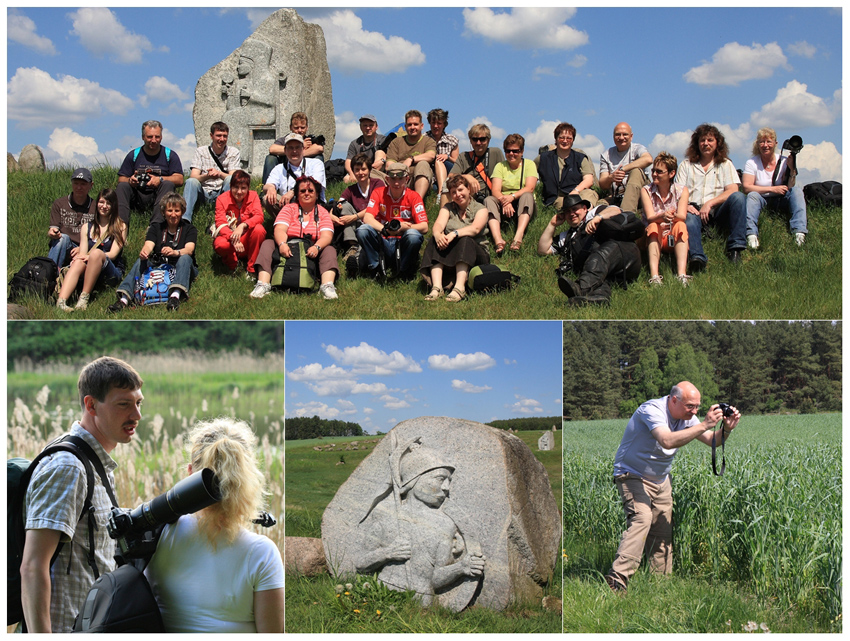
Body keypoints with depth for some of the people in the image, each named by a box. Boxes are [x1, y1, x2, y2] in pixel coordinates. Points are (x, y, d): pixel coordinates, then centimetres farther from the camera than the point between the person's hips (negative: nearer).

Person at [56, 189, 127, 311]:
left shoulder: (120, 227, 10)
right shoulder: (87, 227, 19)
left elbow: (113, 254, -2)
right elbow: (83, 253, 8)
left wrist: (91, 256, -18)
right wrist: (79, 256, -17)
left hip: (112, 273, -2)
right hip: (88, 272, 2)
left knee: (96, 253, -33)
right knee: (79, 262, -32)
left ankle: (84, 298, -37)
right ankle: (61, 301, -54)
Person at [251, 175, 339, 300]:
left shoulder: (322, 212, 10)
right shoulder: (289, 209, 10)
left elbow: (326, 236, -7)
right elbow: (280, 229, -8)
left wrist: (317, 247, -31)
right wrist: (282, 244, -32)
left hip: (311, 254, 0)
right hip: (288, 251, 0)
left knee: (329, 250, -25)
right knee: (267, 244, -21)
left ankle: (327, 286, -45)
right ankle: (263, 284, -37)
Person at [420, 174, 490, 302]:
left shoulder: (480, 209, 5)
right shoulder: (447, 208, 14)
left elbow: (475, 229, -17)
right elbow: (439, 224, -7)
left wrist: (454, 234, -34)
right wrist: (438, 234, -32)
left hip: (475, 255, -3)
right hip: (448, 260, 3)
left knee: (464, 239, -32)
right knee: (436, 241, -24)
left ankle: (460, 287, -47)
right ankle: (436, 287, -42)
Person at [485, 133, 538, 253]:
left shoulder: (529, 164, 7)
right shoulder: (500, 166, 10)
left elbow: (530, 188, -10)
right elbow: (495, 190, -6)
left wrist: (512, 196, -28)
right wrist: (504, 200, -29)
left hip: (523, 207, -1)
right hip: (504, 207, 1)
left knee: (527, 196, -32)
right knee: (489, 200, -26)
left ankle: (518, 236, -53)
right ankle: (498, 240, -51)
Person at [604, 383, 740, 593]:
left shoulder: (685, 416, 1)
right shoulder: (651, 410, -24)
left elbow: (712, 440, 4)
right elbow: (667, 441, -40)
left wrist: (726, 429, -18)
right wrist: (704, 425, -40)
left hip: (661, 481, 8)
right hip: (633, 476, -8)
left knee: (663, 533, 6)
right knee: (641, 518, -28)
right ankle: (617, 579, -35)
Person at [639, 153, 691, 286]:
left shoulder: (681, 190, -1)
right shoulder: (646, 191, -2)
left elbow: (682, 216, -17)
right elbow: (650, 217, -17)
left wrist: (672, 216, -41)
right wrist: (663, 216, -41)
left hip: (675, 238, 0)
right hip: (654, 238, 0)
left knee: (680, 225, -29)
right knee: (653, 226, -31)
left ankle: (682, 274, -47)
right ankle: (654, 276, -51)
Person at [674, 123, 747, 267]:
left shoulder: (725, 165, 20)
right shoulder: (686, 165, 21)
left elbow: (732, 190, 3)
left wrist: (709, 203, -13)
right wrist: (685, 206, -14)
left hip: (718, 211, 1)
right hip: (694, 210, -1)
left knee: (738, 197, -28)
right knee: (689, 219, -36)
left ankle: (735, 249, -33)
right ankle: (697, 258, -60)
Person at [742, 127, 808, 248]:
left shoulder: (783, 162, 1)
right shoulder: (752, 163, -4)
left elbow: (789, 188, -6)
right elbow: (746, 187, -17)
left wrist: (792, 169, -18)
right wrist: (773, 189, -19)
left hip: (780, 201, 2)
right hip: (761, 201, -2)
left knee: (797, 190, -22)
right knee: (752, 195, -32)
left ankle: (799, 232, -37)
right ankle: (751, 235, -49)